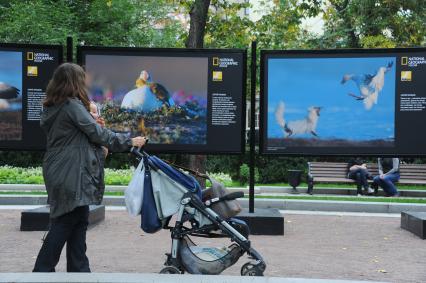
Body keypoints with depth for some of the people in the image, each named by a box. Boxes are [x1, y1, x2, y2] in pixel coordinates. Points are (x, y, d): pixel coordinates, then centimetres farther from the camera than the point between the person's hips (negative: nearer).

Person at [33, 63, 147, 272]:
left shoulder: (52, 107, 13)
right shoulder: (72, 105, -15)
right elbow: (97, 132, -12)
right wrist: (130, 142, -3)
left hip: (60, 174, 9)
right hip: (71, 176, -9)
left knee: (78, 223, 12)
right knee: (64, 225, -1)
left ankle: (79, 270, 16)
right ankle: (43, 270, 5)